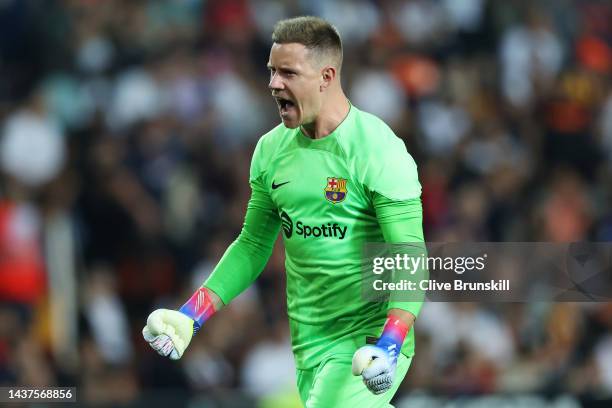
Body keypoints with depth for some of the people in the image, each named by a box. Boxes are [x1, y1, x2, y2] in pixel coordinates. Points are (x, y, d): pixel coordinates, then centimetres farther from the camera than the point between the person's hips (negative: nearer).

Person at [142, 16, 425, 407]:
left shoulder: (379, 151, -14)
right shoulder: (271, 150, 6)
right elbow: (252, 247, 16)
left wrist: (389, 347, -31)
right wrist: (190, 317, 7)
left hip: (369, 342, -7)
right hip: (309, 343, 7)